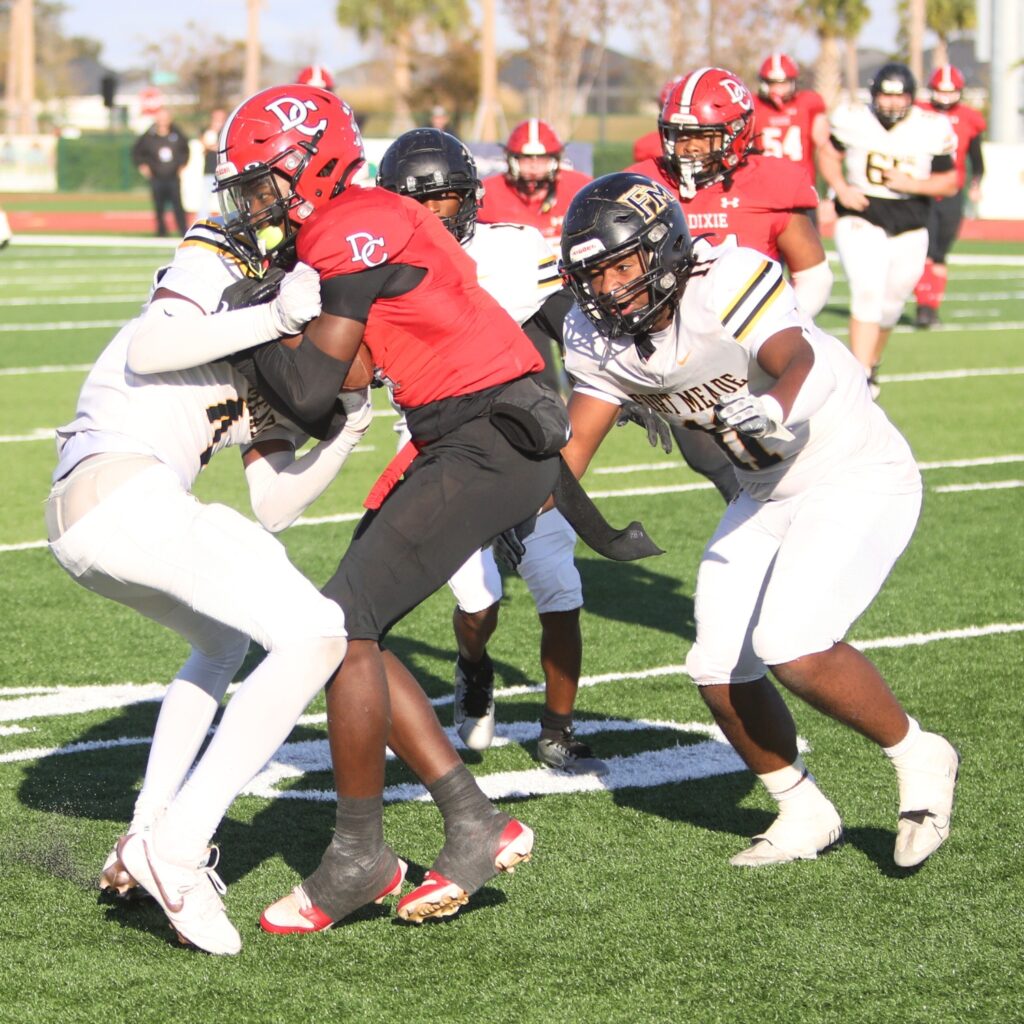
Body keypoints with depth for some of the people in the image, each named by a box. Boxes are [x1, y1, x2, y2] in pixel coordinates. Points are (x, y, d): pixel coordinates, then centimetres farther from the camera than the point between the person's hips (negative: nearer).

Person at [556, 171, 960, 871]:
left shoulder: (727, 281, -28)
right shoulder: (599, 337, -5)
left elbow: (795, 355, -44)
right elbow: (575, 445, 2)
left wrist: (773, 406, -65)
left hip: (859, 478, -8)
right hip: (767, 494, 8)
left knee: (792, 645, -24)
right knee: (720, 673, 1)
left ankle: (918, 757, 0)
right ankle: (806, 816, 23)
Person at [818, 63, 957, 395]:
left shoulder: (932, 130, -6)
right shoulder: (852, 121, -6)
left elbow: (949, 182, 1)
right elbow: (828, 155, 10)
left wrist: (911, 184, -16)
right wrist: (841, 189, -9)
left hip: (909, 230, 2)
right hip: (862, 222, -2)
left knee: (890, 305, 15)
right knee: (867, 293, -20)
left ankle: (872, 364, 40)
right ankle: (860, 377, -22)